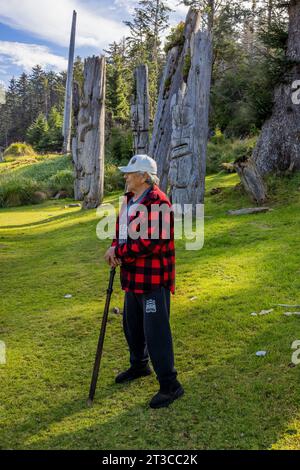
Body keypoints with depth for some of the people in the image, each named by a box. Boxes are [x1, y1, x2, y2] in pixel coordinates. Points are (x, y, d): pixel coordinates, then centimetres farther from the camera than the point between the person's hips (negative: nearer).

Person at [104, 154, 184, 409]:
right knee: (132, 325, 23)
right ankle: (139, 366, 46)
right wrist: (115, 247, -4)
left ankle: (170, 385, 10)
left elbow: (152, 243, -28)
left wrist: (120, 251, -18)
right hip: (133, 276, 10)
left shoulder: (158, 203, -21)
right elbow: (121, 228, 17)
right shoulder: (129, 199, 11)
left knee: (156, 331, -4)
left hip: (154, 278, -10)